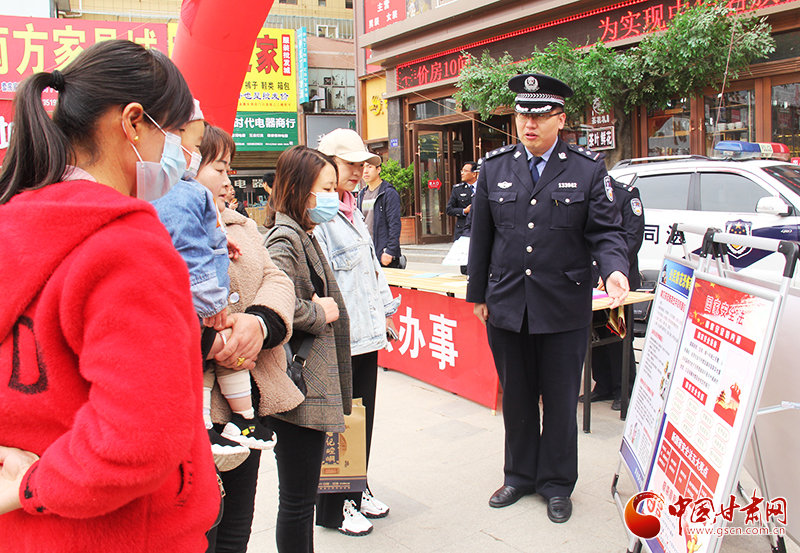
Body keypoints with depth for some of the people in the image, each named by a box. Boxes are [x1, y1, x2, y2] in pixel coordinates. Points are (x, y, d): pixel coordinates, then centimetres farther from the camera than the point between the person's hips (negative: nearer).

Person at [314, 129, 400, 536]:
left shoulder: (353, 212, 17)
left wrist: (385, 310, 22)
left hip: (366, 333, 9)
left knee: (363, 415, 17)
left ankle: (357, 490, 32)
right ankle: (335, 507, 18)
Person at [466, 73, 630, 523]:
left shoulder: (589, 170, -2)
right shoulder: (495, 168, 4)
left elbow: (606, 232, -2)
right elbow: (482, 236, 8)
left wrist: (615, 269, -23)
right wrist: (479, 294, 10)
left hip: (564, 308, -2)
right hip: (506, 306, 2)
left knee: (560, 399, 9)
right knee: (516, 396, 15)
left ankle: (557, 483, 27)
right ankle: (520, 475, 33)